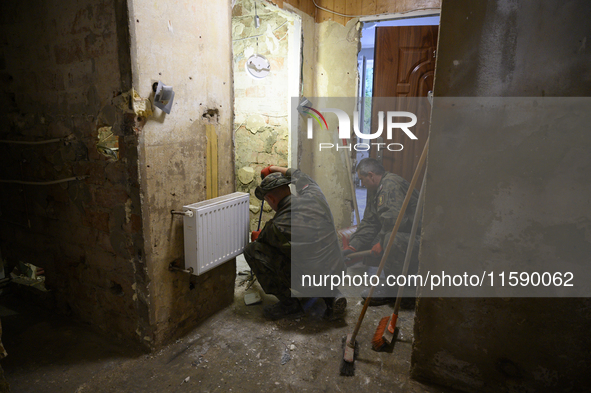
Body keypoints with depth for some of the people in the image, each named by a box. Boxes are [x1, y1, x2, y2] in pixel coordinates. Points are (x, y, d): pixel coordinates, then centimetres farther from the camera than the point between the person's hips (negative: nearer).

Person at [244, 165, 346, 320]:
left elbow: (261, 238, 5)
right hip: (335, 274, 7)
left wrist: (255, 236, 30)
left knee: (253, 250, -2)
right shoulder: (314, 195, -6)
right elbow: (301, 177, 18)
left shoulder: (278, 225, -19)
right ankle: (331, 295, 16)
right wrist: (274, 169, 32)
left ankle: (289, 304, 8)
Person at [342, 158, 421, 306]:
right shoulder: (375, 190, 13)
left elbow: (394, 219, -33)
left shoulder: (391, 184, -20)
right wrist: (352, 247, 2)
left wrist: (382, 243, -20)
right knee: (365, 248, 5)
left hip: (417, 239, -10)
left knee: (392, 239, -38)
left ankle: (392, 290, -17)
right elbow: (369, 223, 11)